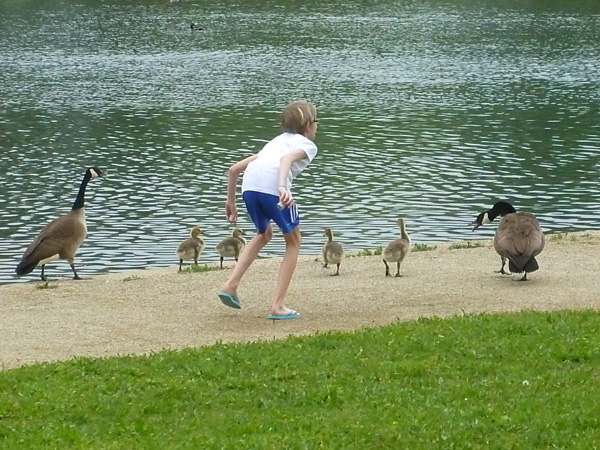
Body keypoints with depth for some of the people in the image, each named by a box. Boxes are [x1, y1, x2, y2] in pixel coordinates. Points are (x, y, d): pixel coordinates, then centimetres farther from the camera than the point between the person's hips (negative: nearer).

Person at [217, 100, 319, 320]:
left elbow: (234, 168, 34)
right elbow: (287, 158, -7)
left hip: (249, 186, 6)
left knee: (264, 234, 33)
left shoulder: (275, 141, 38)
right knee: (293, 242, 15)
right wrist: (283, 187, -23)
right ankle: (278, 306, 9)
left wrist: (230, 201, 43)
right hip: (272, 186, -6)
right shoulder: (307, 144, 20)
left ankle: (231, 285, 22)